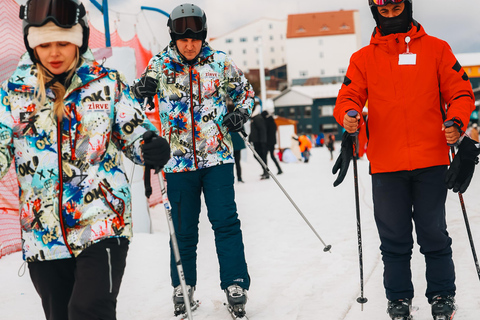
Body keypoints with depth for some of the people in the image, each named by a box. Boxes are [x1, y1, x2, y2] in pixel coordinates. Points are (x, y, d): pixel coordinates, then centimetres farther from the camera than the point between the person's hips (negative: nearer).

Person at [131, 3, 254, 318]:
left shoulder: (220, 62, 2)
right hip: (179, 160, 1)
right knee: (183, 228, 7)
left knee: (226, 221, -5)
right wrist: (142, 90, -17)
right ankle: (183, 286, 22)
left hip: (217, 156, 0)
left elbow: (246, 91, 16)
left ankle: (235, 283, 3)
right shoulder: (160, 64, 1)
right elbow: (135, 102, 6)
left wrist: (240, 115, -3)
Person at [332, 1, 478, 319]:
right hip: (386, 165, 1)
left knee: (434, 234, 5)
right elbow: (349, 96, 4)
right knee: (394, 239, 8)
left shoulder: (436, 49, 8)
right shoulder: (363, 58, 11)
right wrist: (349, 115, -20)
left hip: (431, 161, -1)